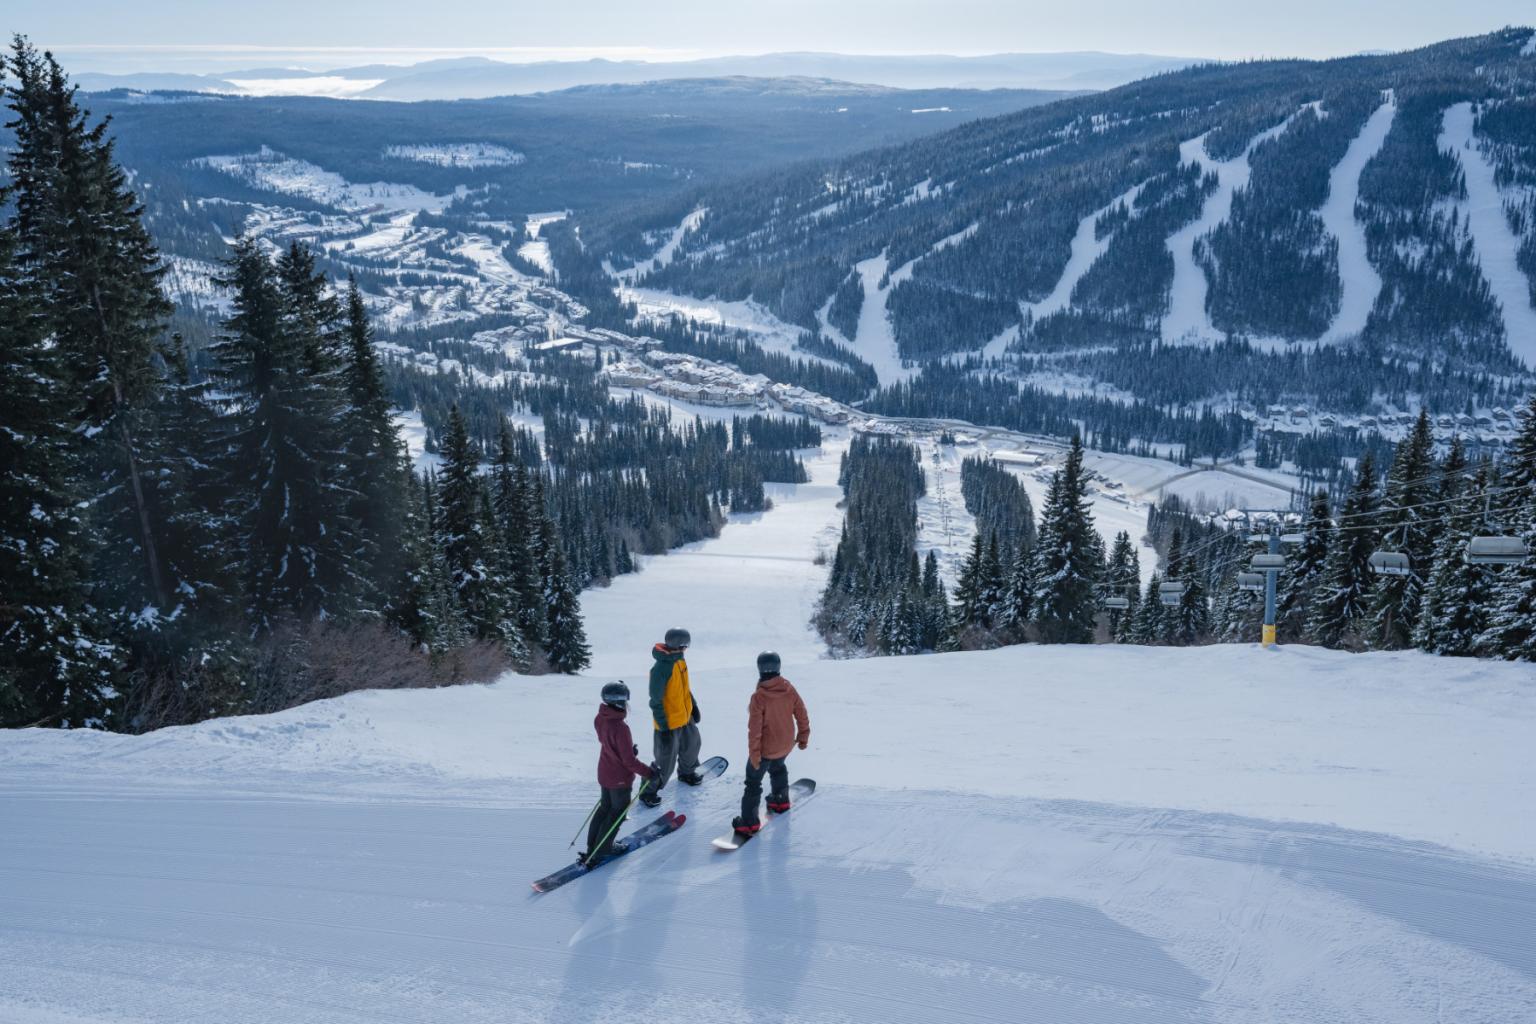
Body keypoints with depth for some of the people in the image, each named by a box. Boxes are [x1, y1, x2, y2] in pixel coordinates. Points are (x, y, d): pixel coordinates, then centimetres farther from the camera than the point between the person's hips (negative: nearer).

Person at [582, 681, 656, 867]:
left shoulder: (600, 719, -10)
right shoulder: (620, 727, -34)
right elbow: (629, 761, -28)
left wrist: (629, 750, 12)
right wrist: (649, 772, -16)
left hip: (605, 773, 7)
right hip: (620, 778, -7)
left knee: (605, 807, 24)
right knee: (618, 812, 13)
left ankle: (592, 847, 33)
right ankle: (601, 851, 19)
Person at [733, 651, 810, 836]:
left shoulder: (758, 697, -27)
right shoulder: (789, 690, -12)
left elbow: (754, 729, -23)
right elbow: (802, 715, -1)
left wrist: (754, 754, -13)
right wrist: (803, 736, 15)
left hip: (765, 749, -5)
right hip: (786, 745, 5)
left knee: (753, 782, 9)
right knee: (778, 768, 34)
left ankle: (749, 821, 11)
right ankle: (781, 800, 49)